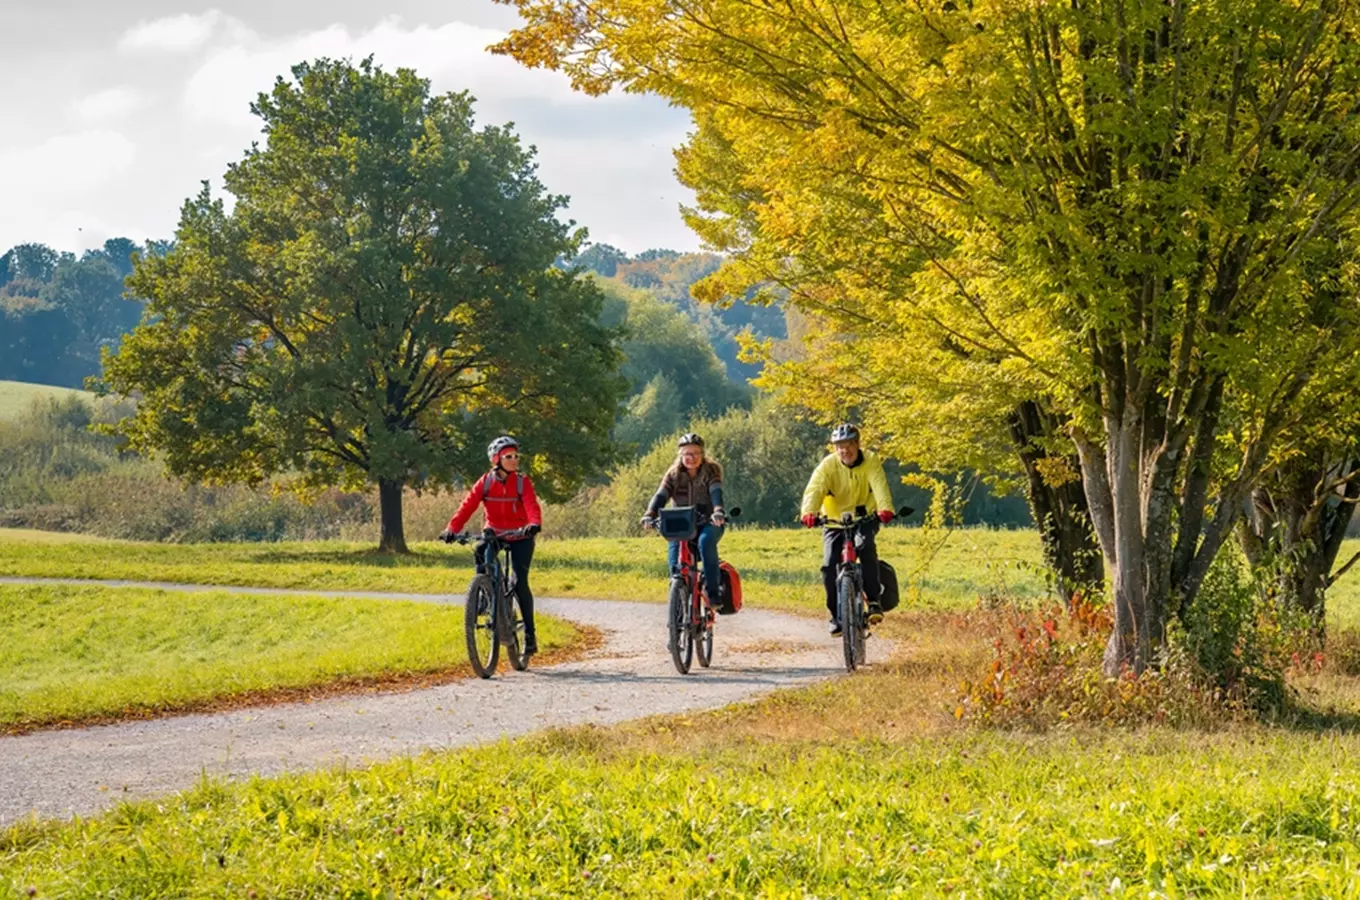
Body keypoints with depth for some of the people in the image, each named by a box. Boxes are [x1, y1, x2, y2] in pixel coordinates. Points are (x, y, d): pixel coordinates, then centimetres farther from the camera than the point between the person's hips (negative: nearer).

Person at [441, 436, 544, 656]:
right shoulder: (486, 482, -6)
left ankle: (530, 633, -2)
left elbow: (532, 506, -26)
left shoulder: (523, 482, -10)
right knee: (480, 554, -24)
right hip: (494, 534, 2)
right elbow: (468, 505, -17)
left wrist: (535, 524, -48)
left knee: (520, 582, -14)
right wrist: (452, 528, -32)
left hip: (520, 537, -2)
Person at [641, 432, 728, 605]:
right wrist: (650, 515, -29)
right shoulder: (674, 474, 3)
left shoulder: (711, 470, -4)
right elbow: (661, 495, -10)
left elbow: (716, 492, -22)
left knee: (706, 541, -34)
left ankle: (713, 589, -31)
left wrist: (718, 511, -43)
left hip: (708, 523, -2)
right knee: (674, 544, -28)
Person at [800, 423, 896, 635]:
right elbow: (815, 489, -27)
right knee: (829, 567, -15)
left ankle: (873, 600, -20)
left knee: (865, 546, -32)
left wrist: (885, 508, -48)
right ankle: (837, 616, 3)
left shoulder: (871, 461, -11)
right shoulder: (828, 465, -12)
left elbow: (879, 485, -27)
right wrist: (809, 512, -47)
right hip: (834, 522, 1)